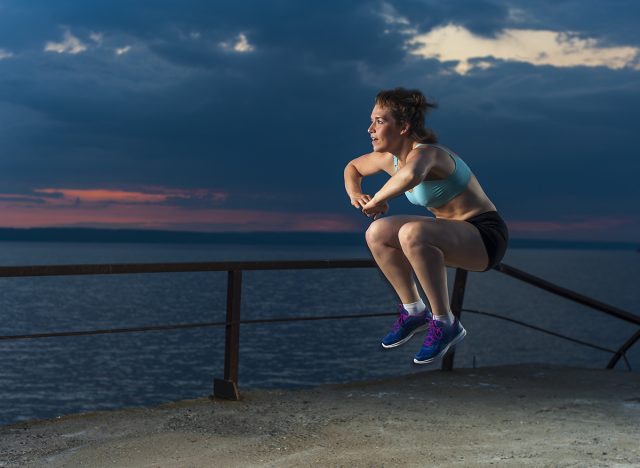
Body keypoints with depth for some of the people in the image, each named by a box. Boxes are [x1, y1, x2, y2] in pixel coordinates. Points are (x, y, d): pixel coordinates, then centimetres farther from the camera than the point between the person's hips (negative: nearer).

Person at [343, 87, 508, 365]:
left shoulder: (424, 153, -25)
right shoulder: (389, 158, 0)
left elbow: (411, 175, -51)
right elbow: (353, 167, 21)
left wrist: (377, 201, -33)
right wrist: (355, 194, -2)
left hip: (486, 237, -8)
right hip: (453, 234, 8)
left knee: (412, 233, -33)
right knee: (377, 233, -5)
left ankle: (445, 324, -19)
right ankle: (414, 311, 10)